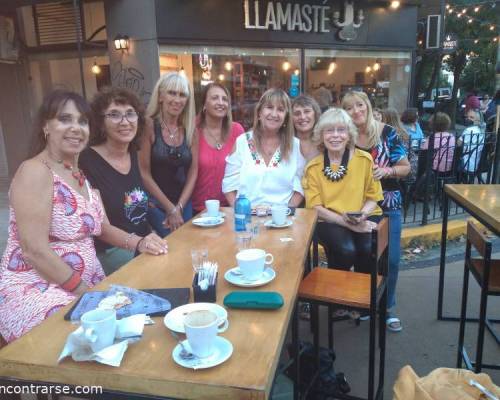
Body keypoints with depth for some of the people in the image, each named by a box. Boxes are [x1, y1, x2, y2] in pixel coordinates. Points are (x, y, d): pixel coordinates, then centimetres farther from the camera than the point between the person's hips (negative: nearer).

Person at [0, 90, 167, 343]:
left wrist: (139, 243, -3)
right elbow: (35, 251, -19)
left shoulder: (83, 175, 11)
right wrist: (86, 292, -16)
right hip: (35, 292, -7)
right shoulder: (34, 171, -13)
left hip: (86, 288, 8)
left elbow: (102, 228, 16)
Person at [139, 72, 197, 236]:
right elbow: (144, 173, -11)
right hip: (155, 203, -4)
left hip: (184, 202, 4)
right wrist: (170, 209, -10)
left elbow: (193, 172, 4)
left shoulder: (189, 129, 3)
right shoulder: (149, 125, -9)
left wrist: (179, 208, -6)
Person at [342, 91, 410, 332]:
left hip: (389, 205, 0)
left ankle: (387, 307, 25)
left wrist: (387, 171, -19)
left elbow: (406, 167, -1)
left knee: (391, 259, 3)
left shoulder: (387, 133, -7)